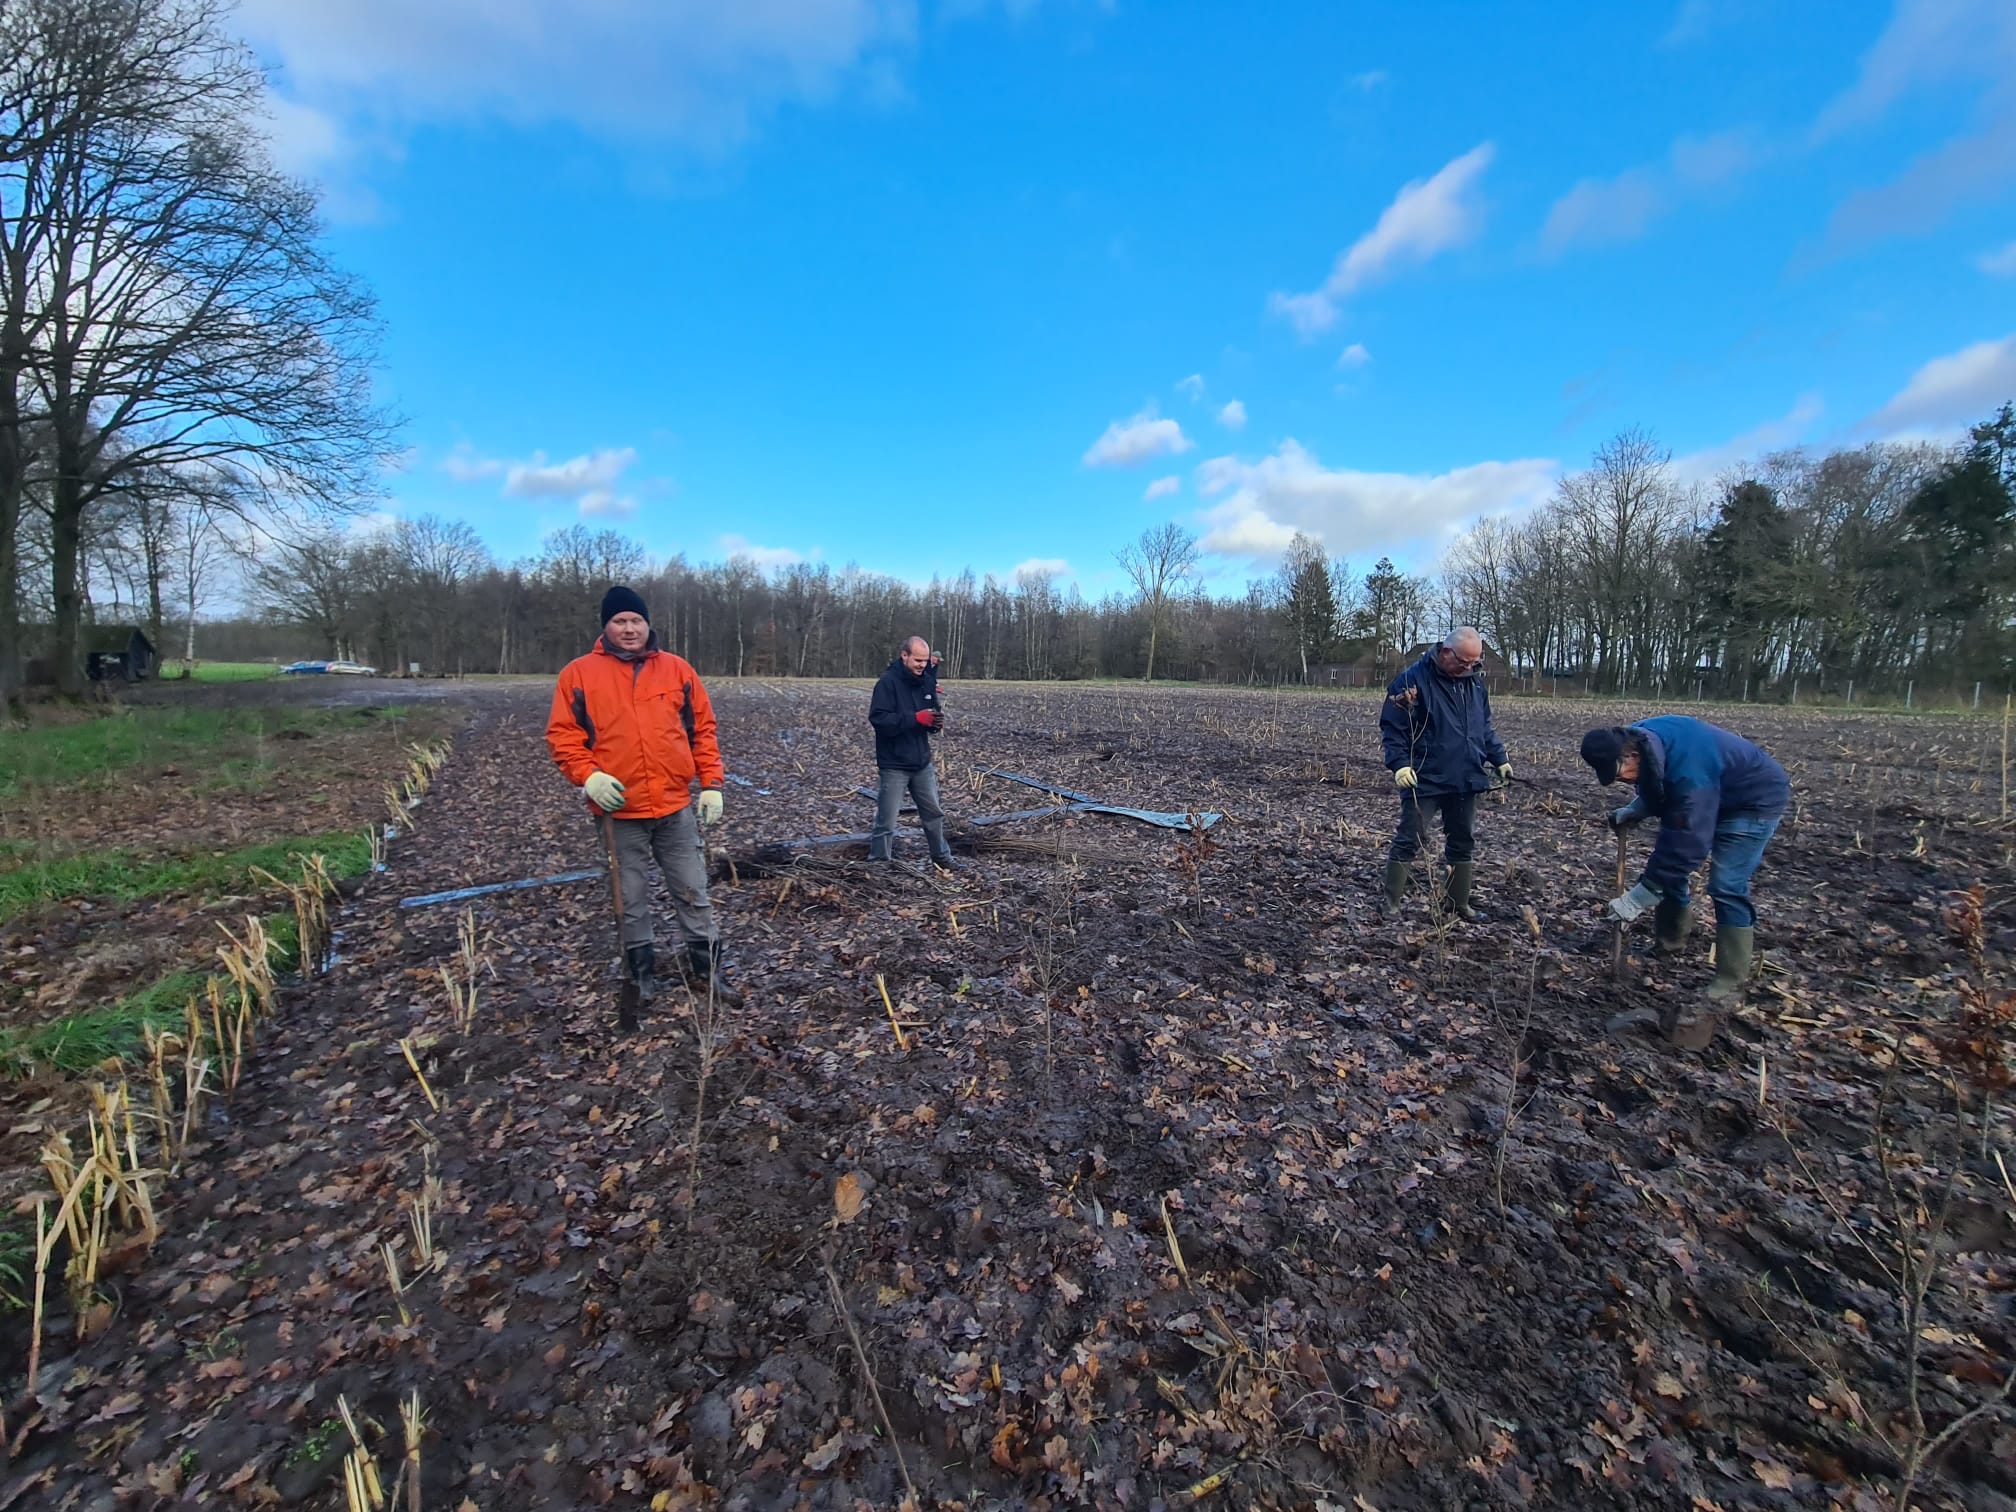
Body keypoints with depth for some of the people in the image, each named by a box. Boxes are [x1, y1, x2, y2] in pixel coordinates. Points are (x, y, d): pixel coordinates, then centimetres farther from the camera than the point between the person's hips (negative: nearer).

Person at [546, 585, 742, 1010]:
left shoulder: (678, 669, 5)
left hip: (677, 807, 2)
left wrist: (711, 785, 1)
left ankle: (705, 969, 22)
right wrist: (587, 776, -15)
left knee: (693, 894, 9)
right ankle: (642, 974, 27)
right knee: (631, 901, 11)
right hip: (619, 811, -1)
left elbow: (703, 730, 7)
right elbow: (562, 735, 1)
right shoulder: (579, 673, 0)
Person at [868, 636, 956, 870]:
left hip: (922, 763, 7)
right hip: (893, 765, -7)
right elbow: (878, 718, -24)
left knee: (934, 813, 20)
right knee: (886, 822, -2)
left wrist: (937, 721, -9)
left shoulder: (927, 681, 6)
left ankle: (941, 856, 38)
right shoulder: (887, 682, -14)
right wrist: (916, 718, -29)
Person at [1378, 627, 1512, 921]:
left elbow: (1485, 728, 21)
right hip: (1424, 780, -6)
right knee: (1409, 841, -2)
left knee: (1463, 843, 13)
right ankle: (1391, 902, 8)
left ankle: (1459, 903, 26)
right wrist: (1399, 764, -21)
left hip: (1465, 780, 6)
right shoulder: (1413, 680, -11)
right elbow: (1392, 727, -12)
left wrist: (1499, 759, 14)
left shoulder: (1475, 682, 10)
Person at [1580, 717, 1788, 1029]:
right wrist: (1634, 810, -12)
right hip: (1711, 793, 9)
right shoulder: (1638, 740, -15)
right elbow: (1658, 788, 7)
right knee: (1666, 862, 9)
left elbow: (1687, 846, -38)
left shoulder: (1688, 770, -41)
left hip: (1755, 798, -9)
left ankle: (1728, 987, -7)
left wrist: (1636, 900, -35)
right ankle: (1668, 943, 27)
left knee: (1726, 887, -16)